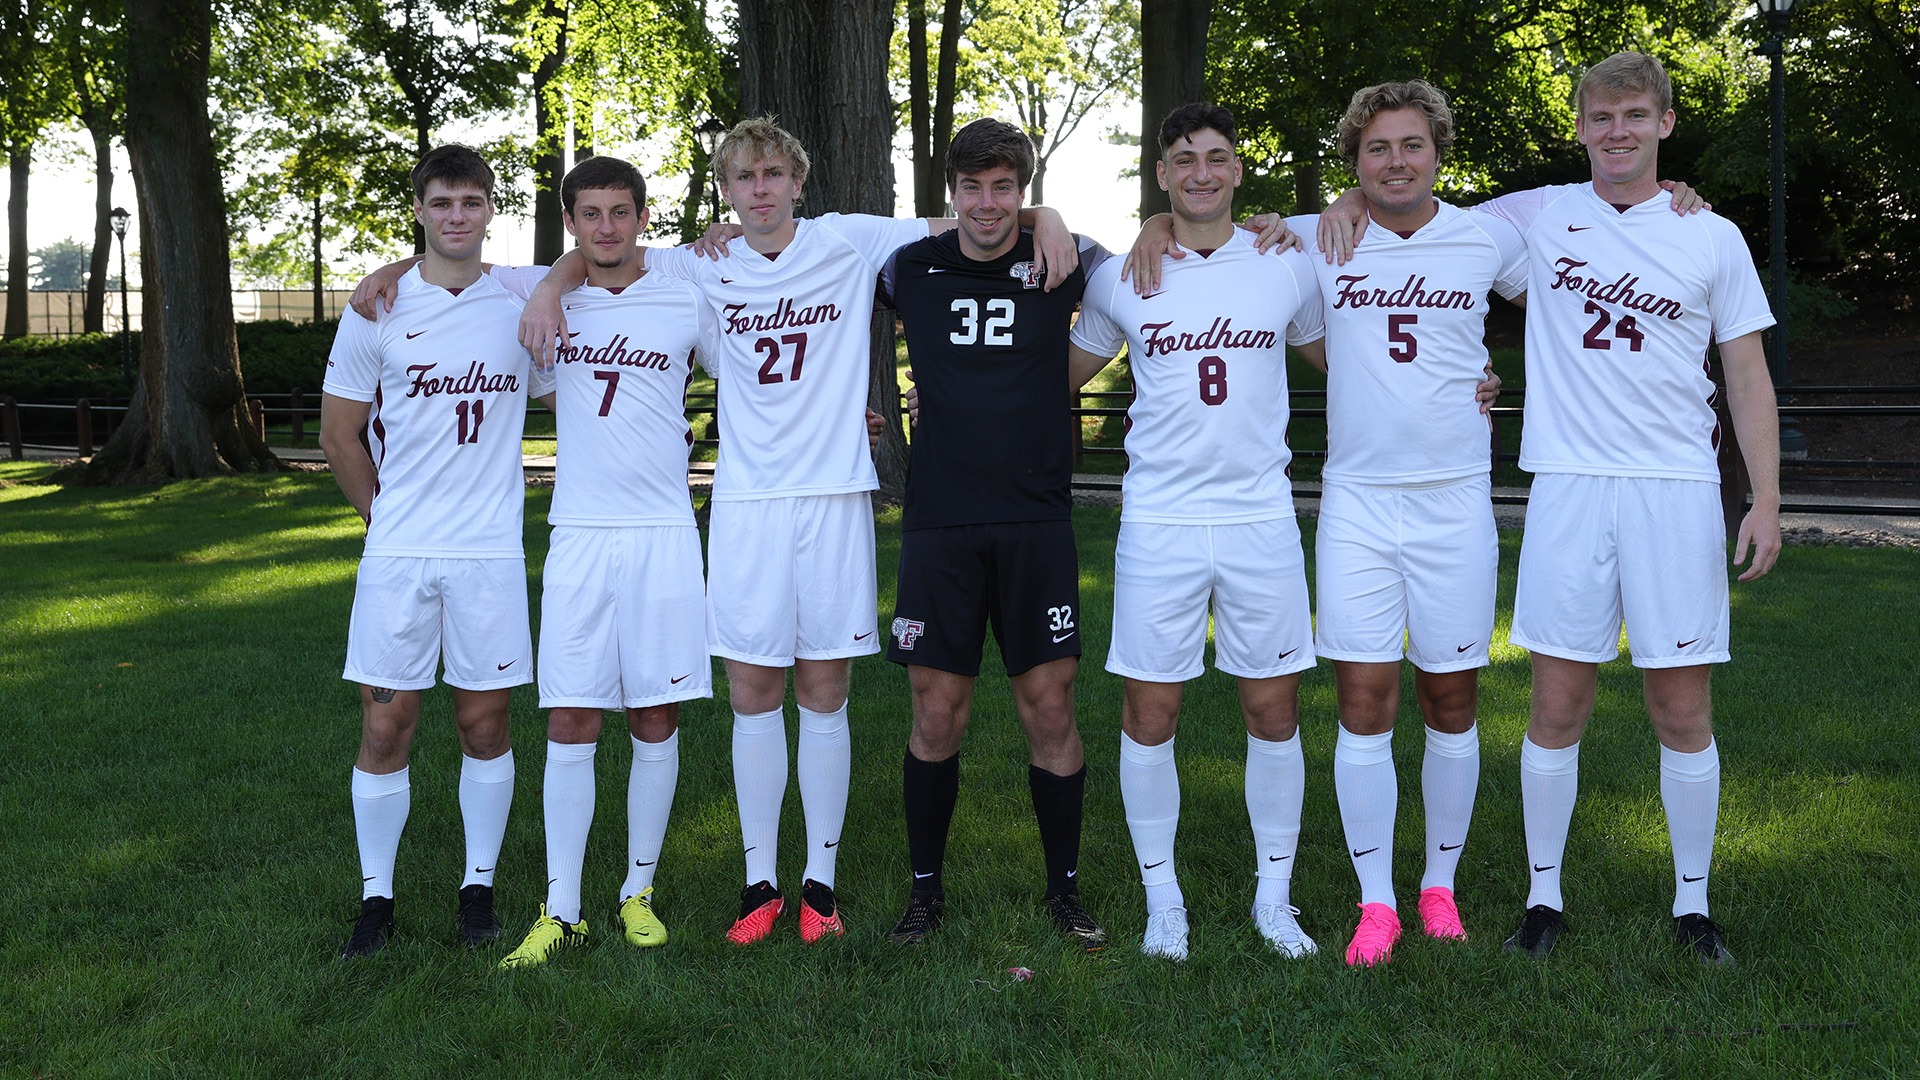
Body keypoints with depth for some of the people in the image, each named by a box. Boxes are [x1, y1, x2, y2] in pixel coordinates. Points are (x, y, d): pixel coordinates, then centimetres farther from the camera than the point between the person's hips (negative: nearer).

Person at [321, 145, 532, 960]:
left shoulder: (521, 303, 4)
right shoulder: (377, 313, 1)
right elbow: (339, 435, 7)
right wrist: (390, 517, 8)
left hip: (491, 553, 1)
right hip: (396, 554, 0)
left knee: (484, 721, 6)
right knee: (385, 728, 3)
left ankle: (479, 886, 20)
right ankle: (376, 897, 16)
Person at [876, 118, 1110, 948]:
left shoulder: (1062, 265, 1)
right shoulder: (911, 267, 3)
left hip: (1036, 522, 0)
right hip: (939, 523, 1)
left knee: (1049, 707, 2)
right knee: (937, 715, 4)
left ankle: (1065, 888, 18)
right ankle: (926, 888, 20)